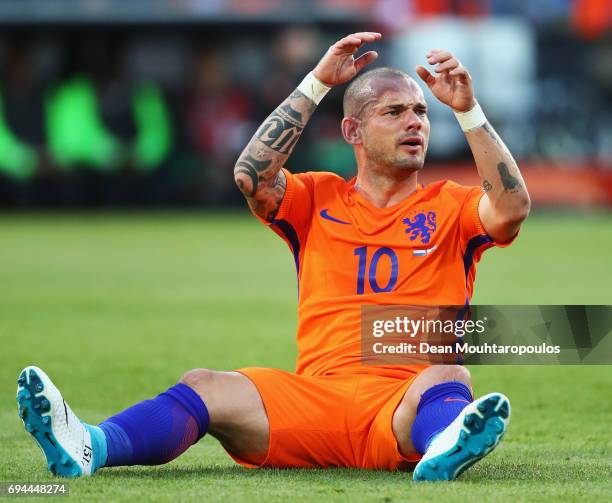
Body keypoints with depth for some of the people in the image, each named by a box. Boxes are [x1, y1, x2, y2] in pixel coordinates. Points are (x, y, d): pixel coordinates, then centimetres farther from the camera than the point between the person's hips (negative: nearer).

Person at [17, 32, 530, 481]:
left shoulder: (449, 206, 16)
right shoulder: (318, 199, 19)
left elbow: (512, 207, -4)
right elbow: (251, 176, 0)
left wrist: (468, 109, -7)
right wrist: (316, 84, -1)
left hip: (407, 410, -1)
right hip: (316, 397, 1)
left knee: (448, 377, -36)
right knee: (205, 387, -24)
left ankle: (445, 449, -72)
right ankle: (90, 447, -51)